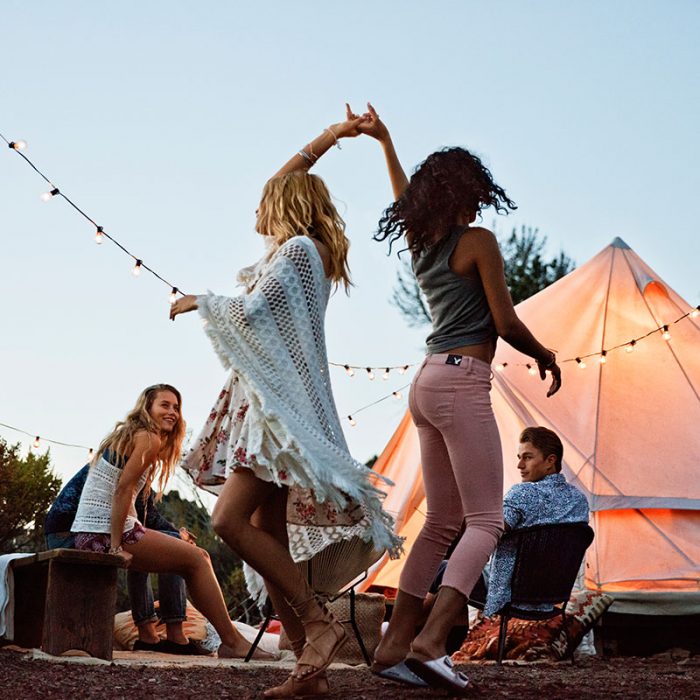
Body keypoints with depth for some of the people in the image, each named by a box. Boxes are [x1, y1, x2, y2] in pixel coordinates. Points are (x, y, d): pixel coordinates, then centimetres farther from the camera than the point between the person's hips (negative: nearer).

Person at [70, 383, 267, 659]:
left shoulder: (125, 435, 20)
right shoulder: (148, 438, -9)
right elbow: (123, 488, -18)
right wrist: (116, 547, -21)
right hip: (106, 533, -10)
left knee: (197, 557, 16)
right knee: (196, 559, -3)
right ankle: (232, 642, -1)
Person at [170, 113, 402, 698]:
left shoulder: (299, 248, -7)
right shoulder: (302, 249, 20)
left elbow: (250, 309, -15)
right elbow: (285, 180, 34)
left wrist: (198, 302, 1)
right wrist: (329, 138, 36)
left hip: (283, 402, -10)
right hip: (269, 402, 10)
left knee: (230, 520, -21)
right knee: (267, 537, 1)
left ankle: (318, 621, -18)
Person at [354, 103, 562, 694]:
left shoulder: (420, 244, 16)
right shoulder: (478, 241, -5)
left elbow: (405, 199, 38)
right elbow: (506, 323, -6)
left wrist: (384, 141, 47)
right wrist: (545, 356, 11)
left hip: (426, 384, 8)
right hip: (461, 382, -8)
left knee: (443, 521, 10)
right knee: (486, 521, -9)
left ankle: (394, 646, 5)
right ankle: (430, 642, -24)